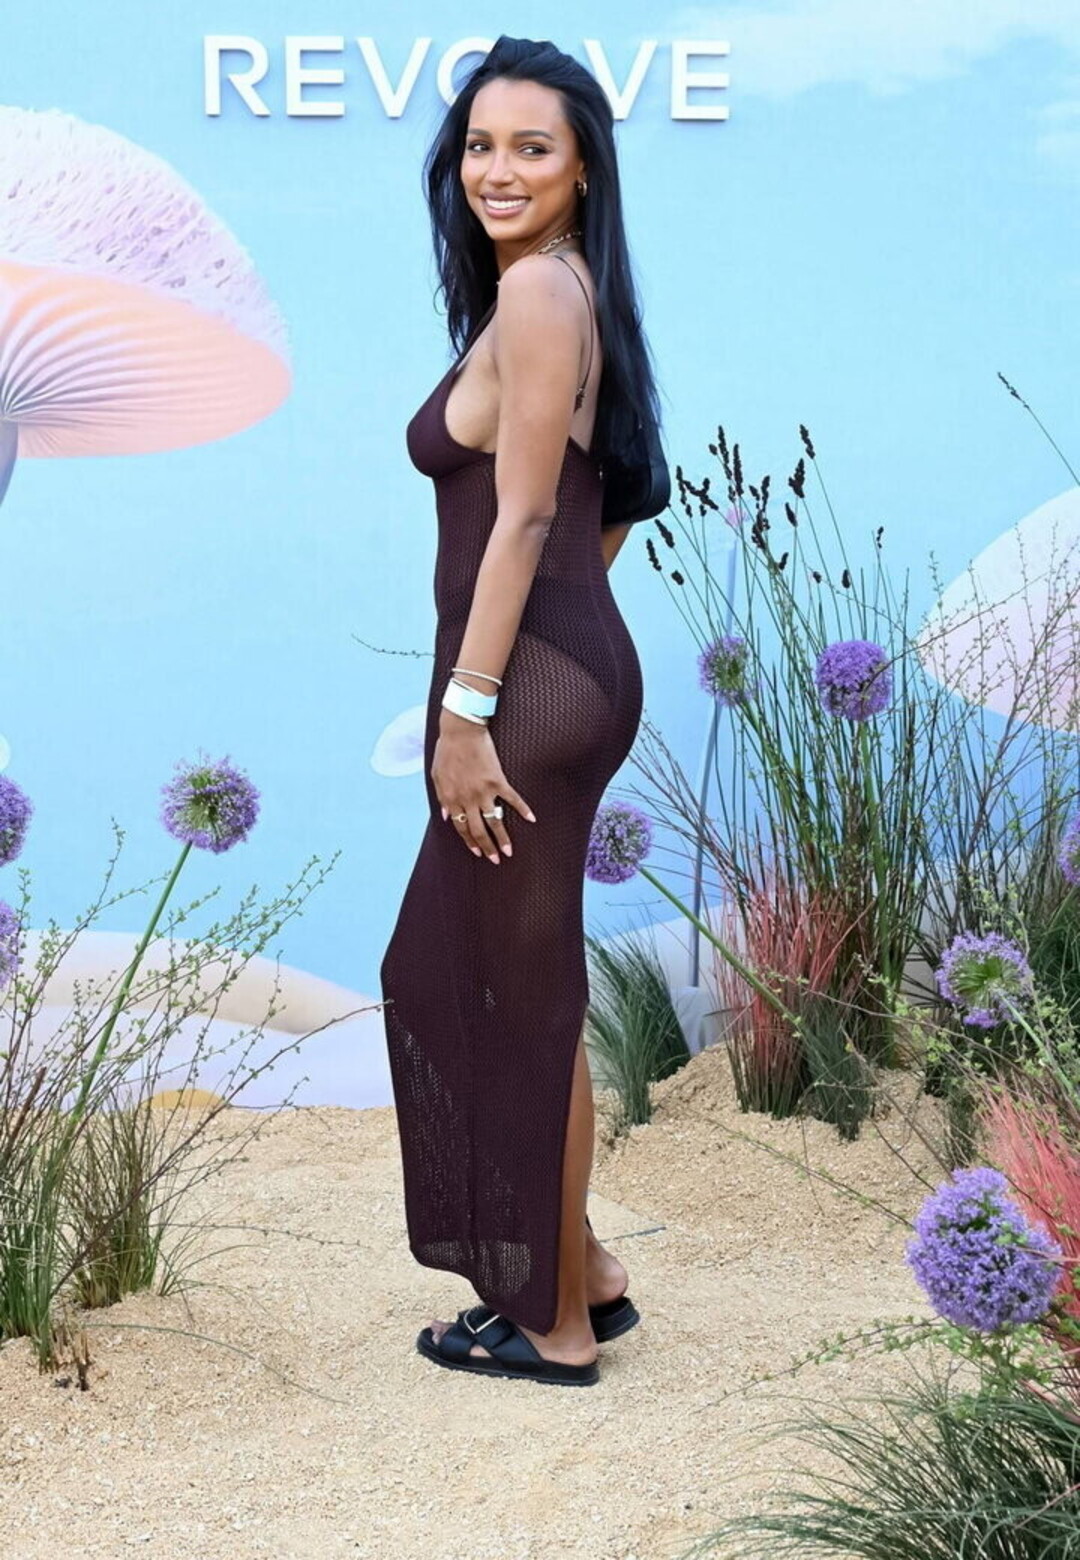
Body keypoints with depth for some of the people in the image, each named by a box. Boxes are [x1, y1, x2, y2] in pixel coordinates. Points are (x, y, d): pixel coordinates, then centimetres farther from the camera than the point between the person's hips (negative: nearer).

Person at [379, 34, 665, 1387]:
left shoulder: (538, 287, -13)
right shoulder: (565, 291, 16)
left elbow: (522, 517, -18)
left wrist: (465, 710, -18)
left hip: (529, 691, -10)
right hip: (573, 666, 10)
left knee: (525, 1001, 2)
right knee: (443, 972, 19)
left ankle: (558, 1323, 18)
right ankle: (578, 1268, 29)